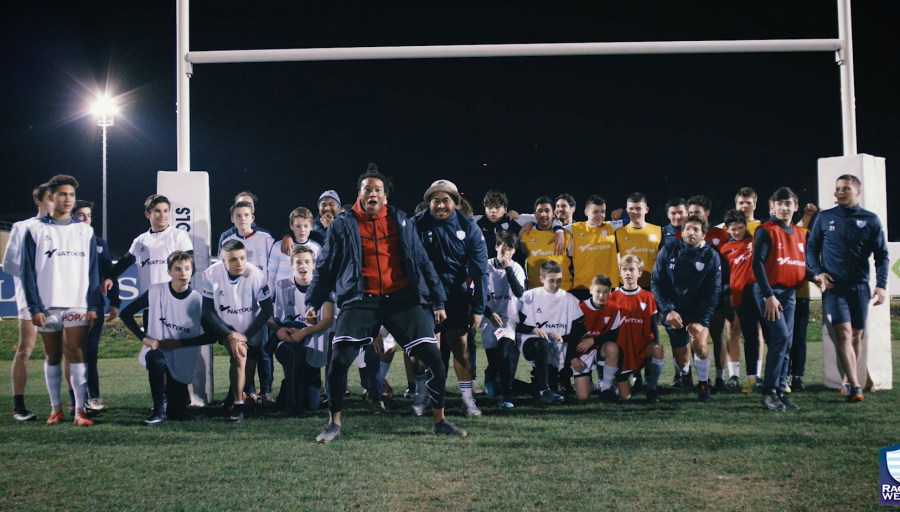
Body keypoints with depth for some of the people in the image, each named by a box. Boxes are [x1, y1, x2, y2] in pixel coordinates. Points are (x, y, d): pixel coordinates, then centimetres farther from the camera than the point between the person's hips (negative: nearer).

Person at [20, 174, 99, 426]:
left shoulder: (85, 231, 8)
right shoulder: (35, 230, 4)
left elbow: (92, 270, 8)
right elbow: (27, 272, 2)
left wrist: (93, 306, -1)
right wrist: (34, 307, -6)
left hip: (78, 305, 0)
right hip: (46, 306, 0)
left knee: (76, 355, -8)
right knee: (52, 357, 7)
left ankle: (80, 410, -8)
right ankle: (56, 409, 16)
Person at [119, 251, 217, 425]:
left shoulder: (198, 300, -6)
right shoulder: (156, 292, -6)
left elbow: (211, 337, -4)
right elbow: (126, 313, 0)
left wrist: (180, 343, -14)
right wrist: (144, 338, -12)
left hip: (183, 362, 1)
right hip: (157, 350, -1)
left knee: (176, 414, -1)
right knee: (156, 359, -40)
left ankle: (182, 395, 37)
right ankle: (159, 410, -24)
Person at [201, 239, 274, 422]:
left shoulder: (256, 275, -22)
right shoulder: (212, 275, -20)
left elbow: (267, 309, -14)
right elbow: (208, 310, -13)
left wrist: (245, 335, -18)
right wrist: (230, 335, -21)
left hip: (252, 330, 1)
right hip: (225, 327, -1)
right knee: (239, 355, -25)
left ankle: (234, 396, 37)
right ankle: (237, 405, -13)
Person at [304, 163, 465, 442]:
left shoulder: (401, 222, 10)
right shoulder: (343, 225, 6)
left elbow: (422, 261, 13)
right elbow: (325, 265, 10)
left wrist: (438, 300, 11)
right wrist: (314, 301, 3)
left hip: (402, 299, 2)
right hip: (360, 301, -1)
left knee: (433, 357, -5)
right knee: (339, 360, -15)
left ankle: (440, 420, 14)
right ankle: (334, 423, 6)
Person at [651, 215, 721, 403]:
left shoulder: (711, 256, -2)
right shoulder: (668, 252, 0)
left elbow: (713, 291, -4)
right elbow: (656, 283, -2)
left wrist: (700, 320, -13)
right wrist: (668, 311, -15)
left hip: (698, 312, -1)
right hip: (673, 313, 1)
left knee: (699, 344, -26)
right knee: (681, 359, 3)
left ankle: (703, 384, -1)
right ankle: (685, 373, 41)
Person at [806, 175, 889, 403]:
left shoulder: (870, 220, 6)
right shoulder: (825, 218, 6)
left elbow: (882, 255, 7)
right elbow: (811, 248, 12)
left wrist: (881, 284, -4)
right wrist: (817, 271, -4)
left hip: (860, 286, 2)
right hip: (833, 286, -2)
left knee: (856, 335, 7)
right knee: (844, 333, -14)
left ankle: (847, 381, 22)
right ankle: (854, 386, -18)